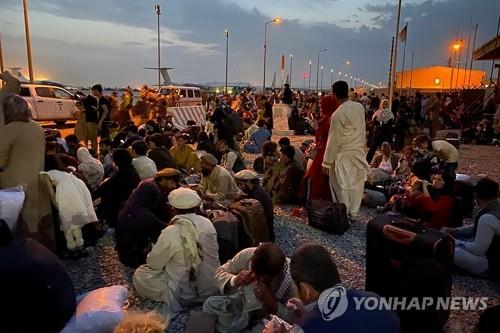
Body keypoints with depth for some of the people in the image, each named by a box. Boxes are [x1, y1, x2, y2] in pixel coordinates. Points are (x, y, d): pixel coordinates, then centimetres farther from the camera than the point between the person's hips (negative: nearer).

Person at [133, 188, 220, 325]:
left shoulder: (170, 233, -22)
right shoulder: (207, 223, -9)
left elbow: (153, 264, -10)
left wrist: (156, 250, 13)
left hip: (184, 295, -5)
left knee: (139, 274, 10)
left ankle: (172, 303, 1)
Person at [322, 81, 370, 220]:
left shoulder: (338, 114, -19)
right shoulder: (360, 107, 0)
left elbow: (333, 140, -16)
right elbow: (362, 129, 9)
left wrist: (327, 162, -10)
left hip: (344, 154, -6)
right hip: (359, 151, 6)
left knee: (343, 185, 5)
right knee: (357, 183, 13)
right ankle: (354, 212, 25)